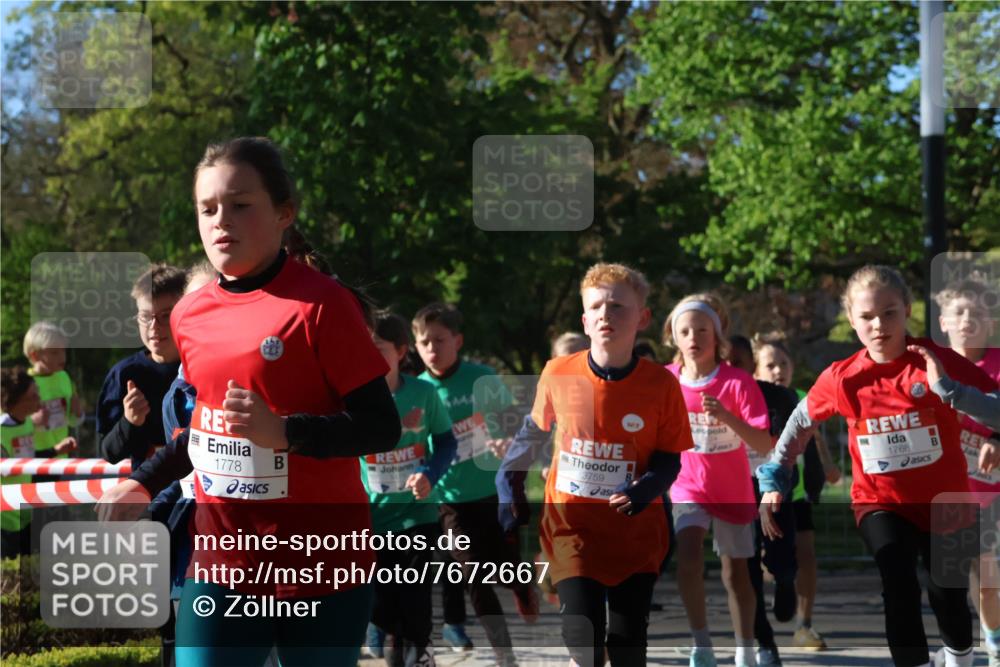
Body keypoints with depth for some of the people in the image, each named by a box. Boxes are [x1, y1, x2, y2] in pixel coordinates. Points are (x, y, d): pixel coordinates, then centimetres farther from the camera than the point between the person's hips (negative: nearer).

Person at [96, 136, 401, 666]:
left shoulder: (321, 304, -13)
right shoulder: (189, 315, 6)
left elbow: (381, 427, -14)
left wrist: (284, 430, -27)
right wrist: (144, 483, 15)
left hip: (322, 559, -5)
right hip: (222, 558, 5)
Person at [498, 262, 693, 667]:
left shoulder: (661, 384, -10)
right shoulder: (558, 375, -7)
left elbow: (670, 458, -4)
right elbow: (535, 431, 11)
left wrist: (645, 489, -24)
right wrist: (510, 486, 11)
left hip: (636, 532, 0)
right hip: (572, 526, 0)